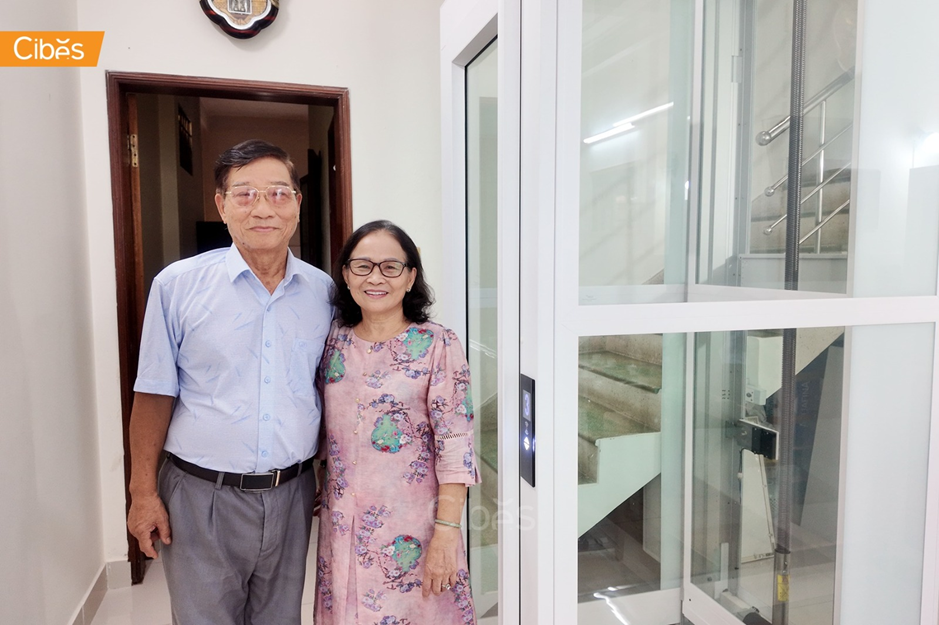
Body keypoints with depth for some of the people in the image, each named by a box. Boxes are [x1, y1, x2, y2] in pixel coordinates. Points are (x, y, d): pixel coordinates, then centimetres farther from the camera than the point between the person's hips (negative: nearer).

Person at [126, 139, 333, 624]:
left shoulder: (322, 291, 0)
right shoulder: (178, 285, -8)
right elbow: (154, 394, -3)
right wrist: (143, 493, -4)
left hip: (291, 494, 3)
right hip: (203, 495, -2)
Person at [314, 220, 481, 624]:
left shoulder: (437, 345, -11)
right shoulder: (335, 343, 3)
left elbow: (455, 445, -14)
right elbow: (326, 431, 13)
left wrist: (446, 532, -16)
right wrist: (322, 490, 12)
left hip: (411, 525, -4)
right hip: (342, 525, 4)